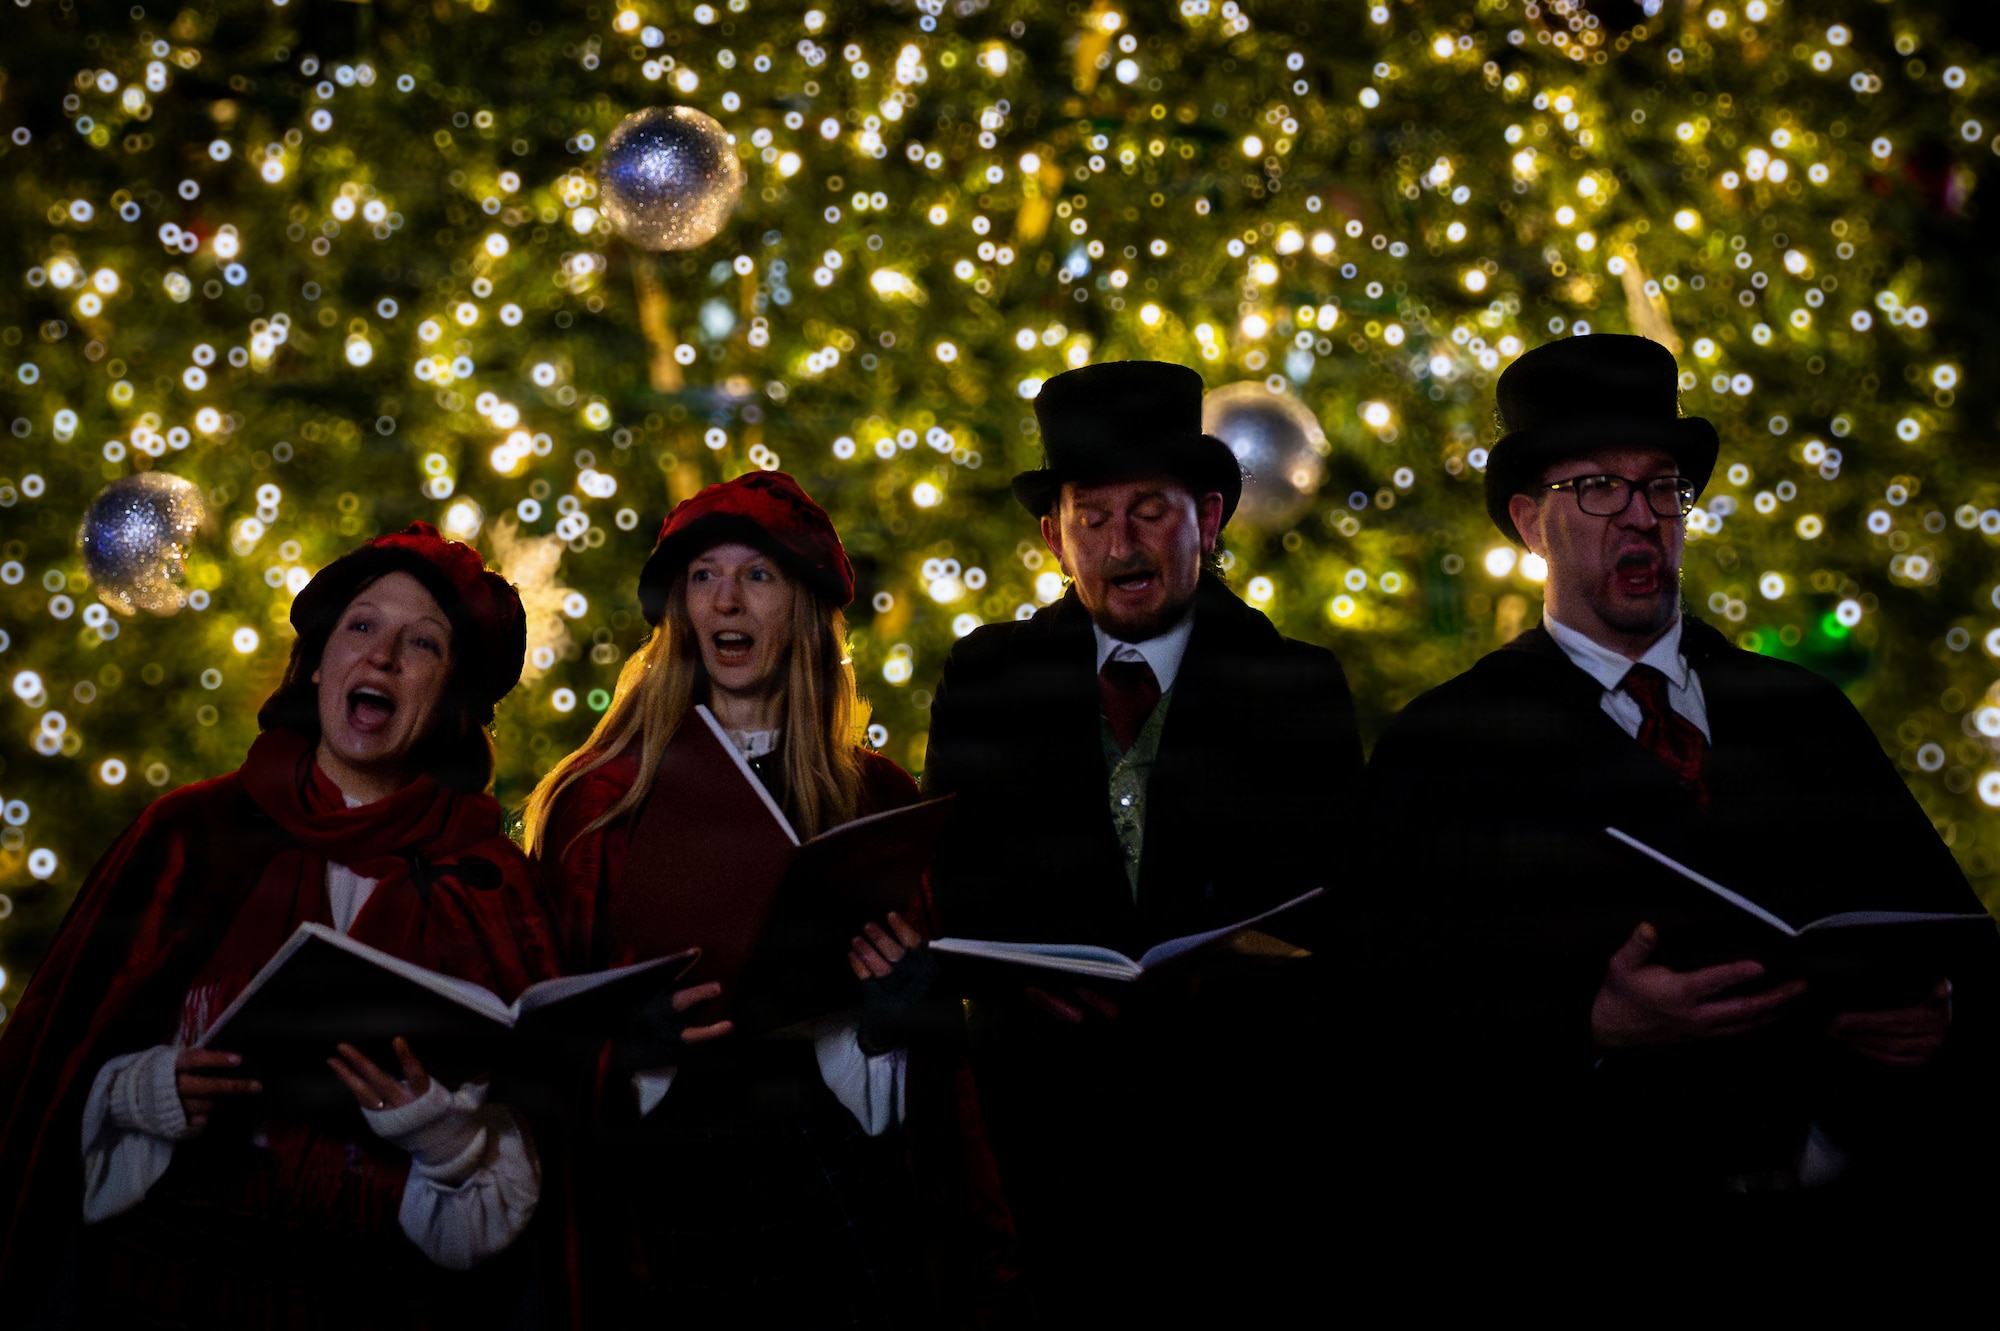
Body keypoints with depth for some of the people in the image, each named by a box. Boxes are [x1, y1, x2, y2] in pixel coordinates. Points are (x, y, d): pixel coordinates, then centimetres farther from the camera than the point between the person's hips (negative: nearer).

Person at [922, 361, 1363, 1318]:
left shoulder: (1295, 684, 4)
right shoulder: (986, 679, 10)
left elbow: (1336, 893, 0)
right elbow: (950, 871, 9)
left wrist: (1224, 974, -19)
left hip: (1246, 1121, -1)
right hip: (1046, 1111, 1)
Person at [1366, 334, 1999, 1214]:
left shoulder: (1803, 710, 20)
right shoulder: (1442, 747, 7)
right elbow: (1422, 1024, -2)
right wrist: (1597, 1029, -18)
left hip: (1861, 1174, 4)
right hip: (1608, 1194, -3)